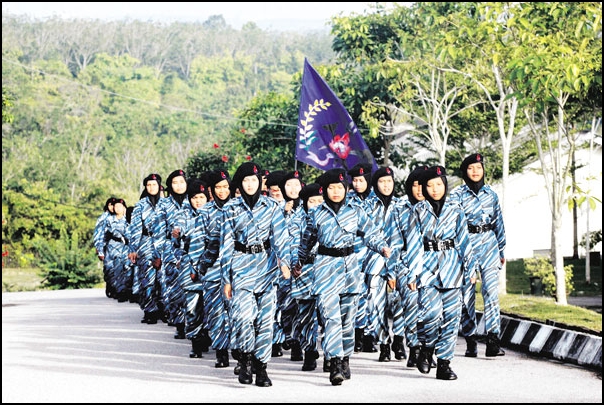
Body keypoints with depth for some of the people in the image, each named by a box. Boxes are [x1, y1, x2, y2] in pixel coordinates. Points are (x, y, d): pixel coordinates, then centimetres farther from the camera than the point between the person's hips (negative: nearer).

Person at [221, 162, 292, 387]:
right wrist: (226, 278, 1)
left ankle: (261, 367, 10)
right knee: (243, 316, -16)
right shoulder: (231, 209, 4)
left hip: (267, 266, 1)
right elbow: (226, 244, 5)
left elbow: (280, 236, -3)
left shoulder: (272, 207, 5)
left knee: (265, 318, 0)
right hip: (241, 266, -1)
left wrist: (284, 261, -20)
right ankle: (246, 359, 6)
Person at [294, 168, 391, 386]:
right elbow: (308, 240, 16)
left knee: (347, 317, 9)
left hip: (350, 266, 2)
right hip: (326, 266, -2)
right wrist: (300, 262, 26)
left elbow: (371, 232, 4)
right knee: (330, 316, -13)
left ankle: (345, 360, 23)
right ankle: (335, 364, -19)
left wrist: (382, 247, -14)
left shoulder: (356, 212, 4)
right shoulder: (316, 214, 3)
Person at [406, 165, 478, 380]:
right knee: (431, 312, -17)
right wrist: (412, 273, -4)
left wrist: (471, 267, 5)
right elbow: (414, 244, 2)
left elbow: (463, 241, 10)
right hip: (427, 266, -2)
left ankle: (444, 363, 7)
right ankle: (426, 348, 11)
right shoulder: (419, 211, 5)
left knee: (451, 316, 0)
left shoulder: (455, 211, 8)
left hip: (451, 267, 2)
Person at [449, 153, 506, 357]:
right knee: (467, 295, 1)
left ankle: (493, 341, -18)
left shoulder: (491, 194, 13)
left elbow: (498, 222, 18)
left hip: (489, 245, 2)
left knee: (491, 291, -13)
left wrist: (502, 249, 19)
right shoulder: (457, 194, 3)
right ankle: (470, 342, 11)